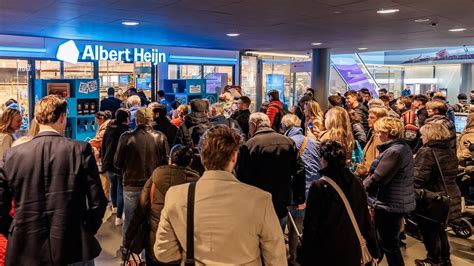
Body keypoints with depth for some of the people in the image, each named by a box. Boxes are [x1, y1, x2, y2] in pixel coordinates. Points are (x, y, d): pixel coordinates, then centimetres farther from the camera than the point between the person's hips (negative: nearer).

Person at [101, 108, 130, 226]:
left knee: (113, 185, 27)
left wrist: (104, 162, 19)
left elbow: (103, 147, 9)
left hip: (109, 164, 6)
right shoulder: (127, 132, -18)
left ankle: (114, 207, 46)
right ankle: (118, 217, 2)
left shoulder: (109, 130, 1)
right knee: (121, 190, 2)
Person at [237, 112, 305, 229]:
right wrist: (300, 199, 11)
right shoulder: (288, 142, 3)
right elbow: (299, 171, 4)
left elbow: (242, 177, -13)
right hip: (282, 206, 5)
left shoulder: (249, 146, -13)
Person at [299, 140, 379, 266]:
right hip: (352, 253, 5)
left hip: (325, 254, -4)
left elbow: (311, 226, -13)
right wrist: (373, 250, 13)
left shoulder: (319, 186, -15)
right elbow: (366, 220, 3)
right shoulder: (357, 183, -2)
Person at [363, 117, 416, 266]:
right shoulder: (403, 147, 9)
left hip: (389, 205, -11)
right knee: (390, 242, 22)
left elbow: (377, 178, -25)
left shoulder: (393, 151, -24)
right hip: (400, 202, 11)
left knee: (389, 245, 2)